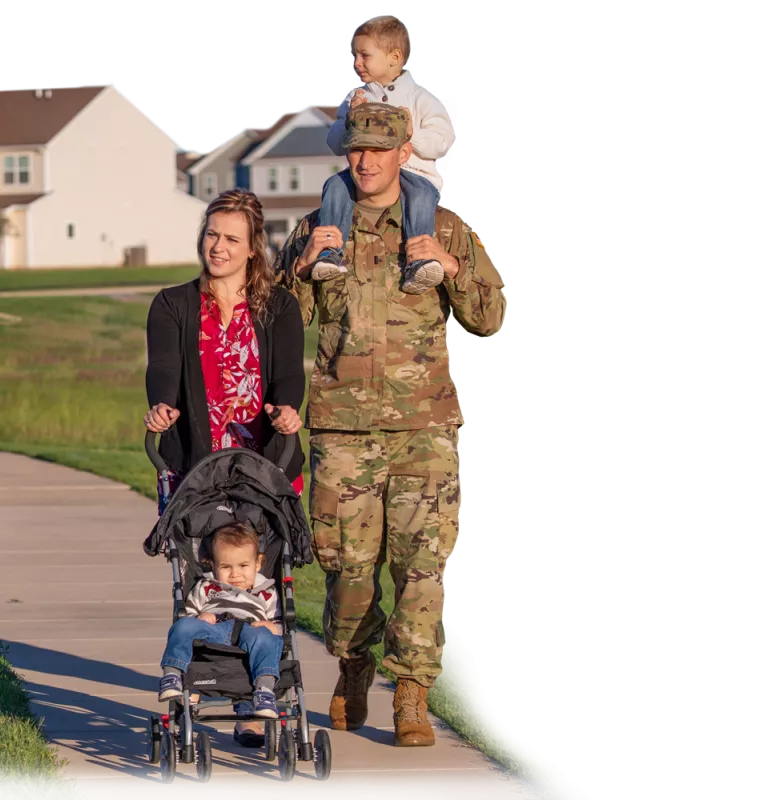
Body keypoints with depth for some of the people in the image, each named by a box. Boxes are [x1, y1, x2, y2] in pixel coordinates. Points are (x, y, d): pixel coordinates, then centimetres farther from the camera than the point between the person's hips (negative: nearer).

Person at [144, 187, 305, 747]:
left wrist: (287, 410, -27)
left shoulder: (279, 308, 10)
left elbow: (289, 372, -5)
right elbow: (164, 369, -7)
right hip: (198, 464, 0)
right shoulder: (174, 307, 10)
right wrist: (161, 406, -29)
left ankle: (253, 707, 2)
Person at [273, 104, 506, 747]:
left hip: (424, 427, -1)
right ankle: (353, 669, 30)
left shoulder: (445, 231, 7)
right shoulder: (316, 231, 8)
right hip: (343, 428, 1)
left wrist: (451, 267, -11)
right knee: (348, 561, 4)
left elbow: (489, 317, 6)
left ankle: (412, 699, -4)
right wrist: (303, 265, -9)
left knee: (422, 561, -9)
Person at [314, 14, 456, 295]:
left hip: (413, 170, -3)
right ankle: (330, 253, -36)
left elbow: (442, 142, -1)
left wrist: (412, 134, -17)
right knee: (336, 185, -26)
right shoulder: (355, 99, 16)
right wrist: (349, 120, -6)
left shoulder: (421, 99, 5)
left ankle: (418, 261, -48)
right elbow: (335, 144, 12)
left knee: (421, 193, -36)